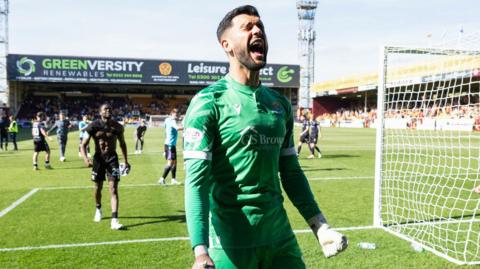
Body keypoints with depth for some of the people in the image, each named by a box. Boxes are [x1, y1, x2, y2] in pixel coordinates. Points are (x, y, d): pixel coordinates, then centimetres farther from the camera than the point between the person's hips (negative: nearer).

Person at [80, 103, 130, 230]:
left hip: (112, 158, 0)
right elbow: (84, 144, -6)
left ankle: (114, 220, -12)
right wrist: (85, 158, -23)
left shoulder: (117, 126, -4)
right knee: (98, 187, 13)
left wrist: (125, 161, 12)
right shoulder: (94, 126, -9)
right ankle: (98, 209, 43)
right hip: (98, 158, 0)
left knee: (113, 189, -9)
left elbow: (122, 144, 11)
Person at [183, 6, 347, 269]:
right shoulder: (208, 102, -10)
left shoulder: (280, 104, 8)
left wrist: (320, 227, 7)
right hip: (230, 241, -5)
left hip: (280, 235, 5)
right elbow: (196, 180, -16)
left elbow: (291, 173, 12)